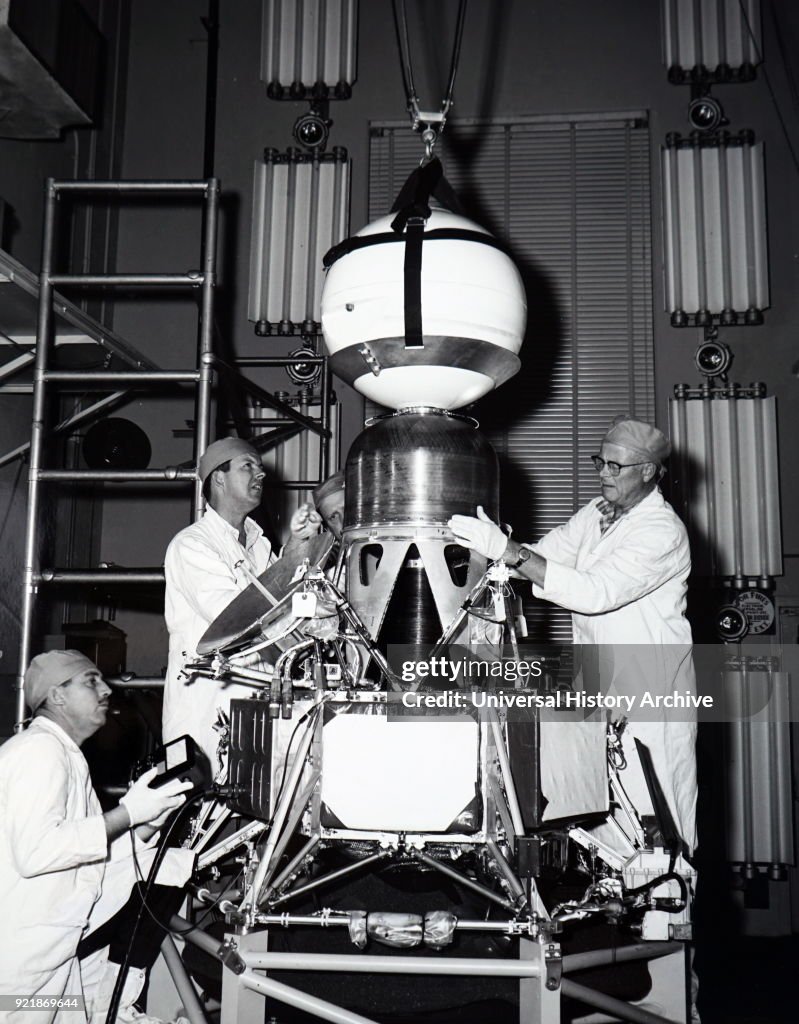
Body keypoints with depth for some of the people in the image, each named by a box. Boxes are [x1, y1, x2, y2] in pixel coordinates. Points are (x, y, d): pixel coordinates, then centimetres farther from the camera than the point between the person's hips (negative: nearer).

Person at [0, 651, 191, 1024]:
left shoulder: (63, 754, 19)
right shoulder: (40, 748, -15)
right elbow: (34, 852, -27)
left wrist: (150, 819, 2)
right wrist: (128, 812, -22)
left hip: (53, 950, 10)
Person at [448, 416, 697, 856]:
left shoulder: (662, 531, -17)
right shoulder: (595, 513, 9)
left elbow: (596, 591, -29)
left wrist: (508, 551, -35)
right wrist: (492, 552, -14)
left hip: (650, 690, -7)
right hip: (598, 681, 7)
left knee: (653, 813, 1)